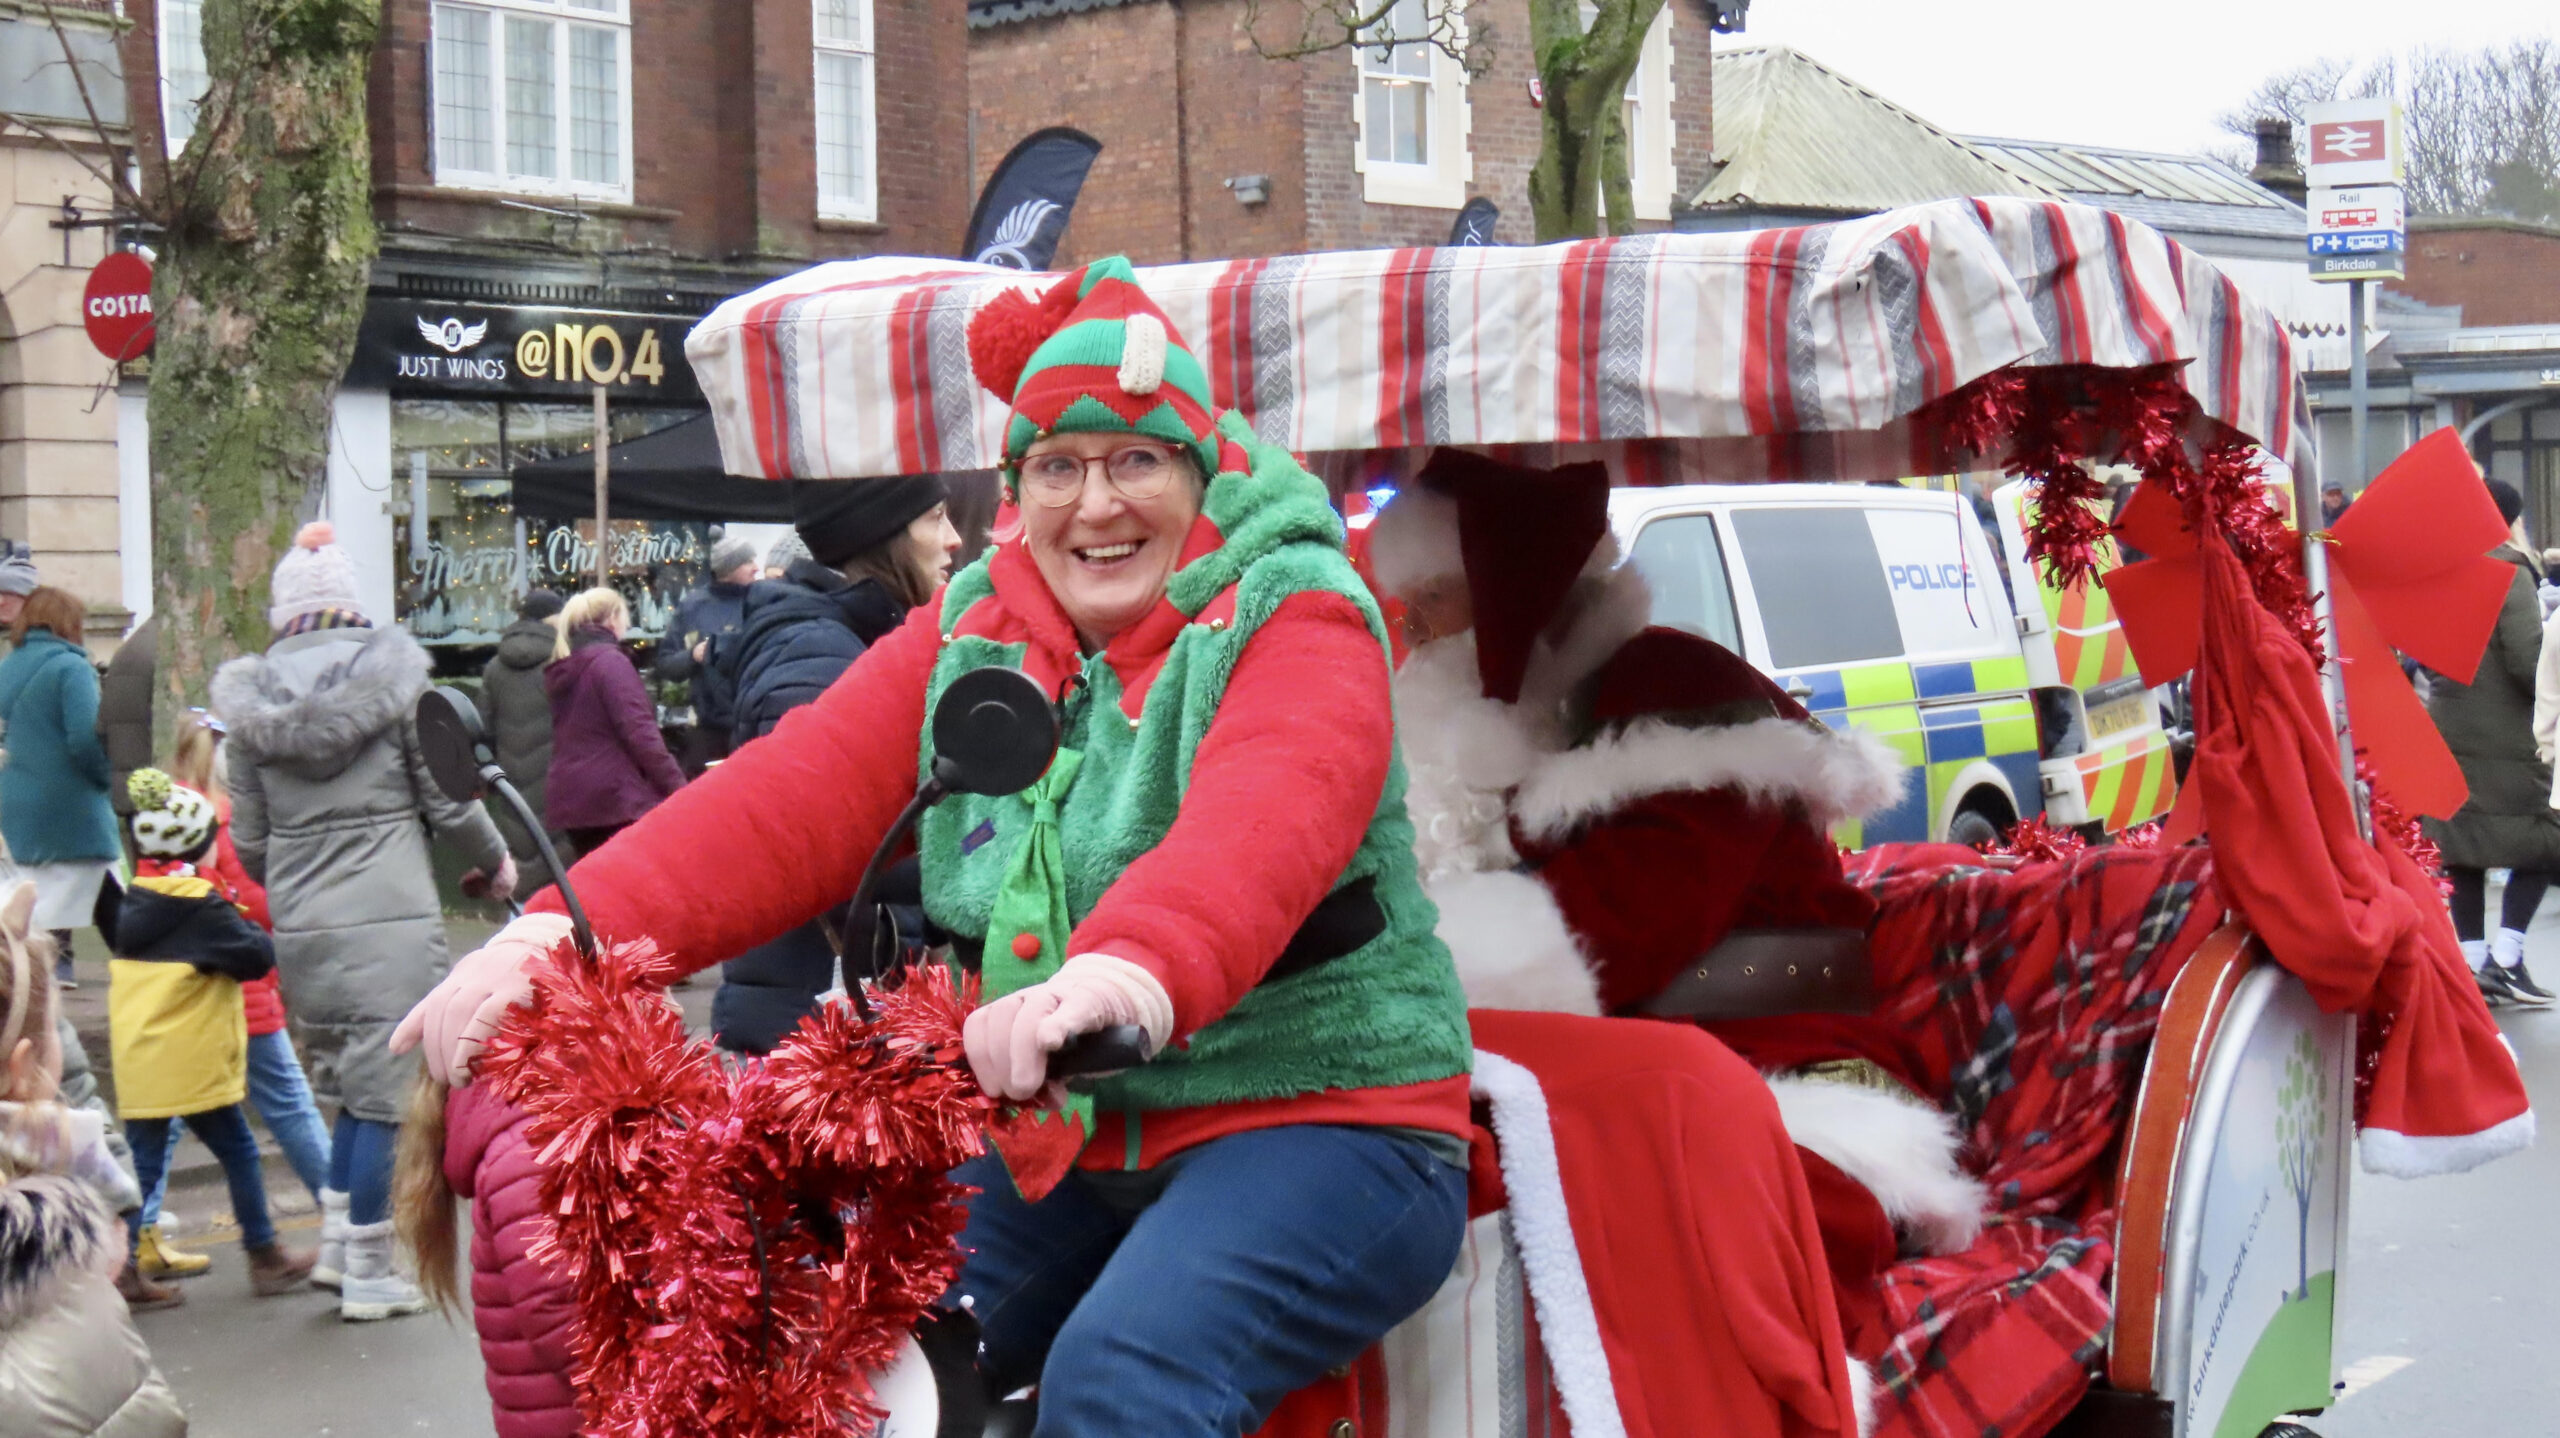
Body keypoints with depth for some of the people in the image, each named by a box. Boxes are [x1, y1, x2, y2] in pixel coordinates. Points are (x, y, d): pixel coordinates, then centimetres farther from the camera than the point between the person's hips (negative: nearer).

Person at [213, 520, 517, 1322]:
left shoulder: (252, 699, 4)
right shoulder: (393, 675, -4)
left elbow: (249, 842, 8)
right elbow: (448, 800, -2)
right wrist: (495, 861, 17)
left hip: (299, 926, 4)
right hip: (391, 918, -4)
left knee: (351, 1083, 19)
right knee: (385, 1089, 4)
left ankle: (343, 1239, 20)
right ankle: (368, 1270, 10)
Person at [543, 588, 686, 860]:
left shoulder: (561, 671, 15)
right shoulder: (610, 661, -10)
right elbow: (640, 732, -17)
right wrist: (677, 786, -15)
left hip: (568, 797, 8)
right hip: (616, 797, -8)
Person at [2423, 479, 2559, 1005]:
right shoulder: (2510, 574, -13)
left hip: (2448, 732, 7)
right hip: (2506, 739, -7)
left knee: (2462, 848, 9)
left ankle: (2473, 962, 9)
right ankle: (2506, 958, -7)